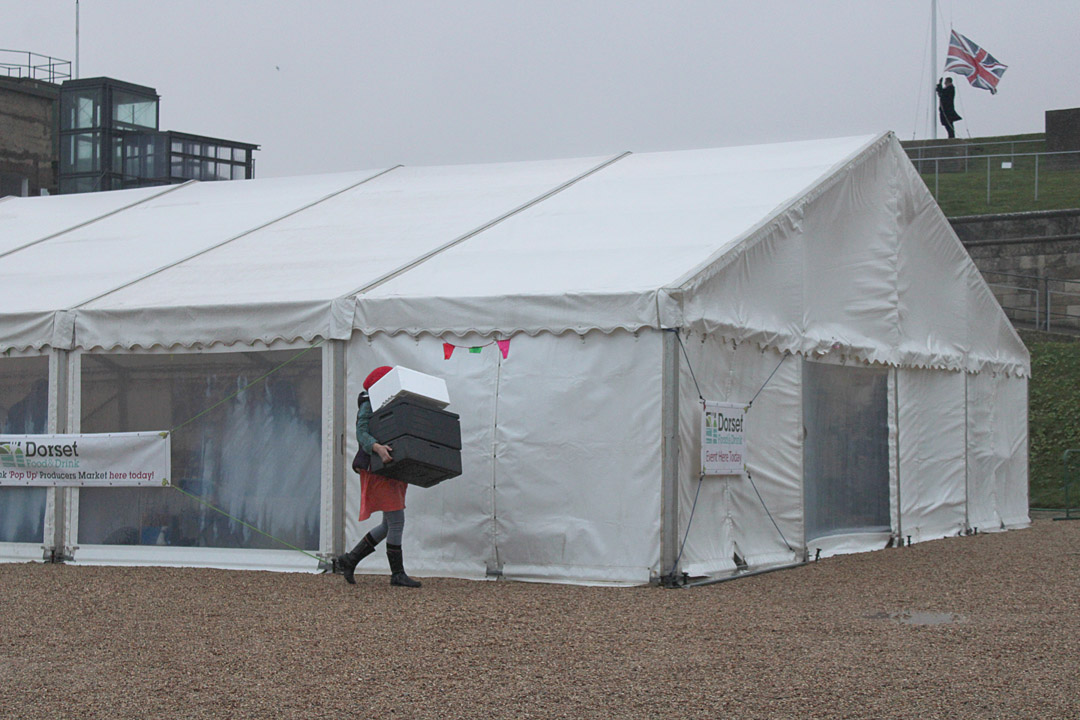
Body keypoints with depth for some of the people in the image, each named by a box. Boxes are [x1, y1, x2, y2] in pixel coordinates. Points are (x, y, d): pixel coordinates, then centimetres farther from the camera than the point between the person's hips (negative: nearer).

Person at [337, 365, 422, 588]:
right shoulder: (369, 406, -5)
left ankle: (350, 559, 16)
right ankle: (397, 574, -5)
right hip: (378, 471, -9)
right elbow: (361, 433, -19)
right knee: (396, 521, -11)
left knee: (389, 525, 9)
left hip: (393, 471, 9)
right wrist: (377, 448, -38)